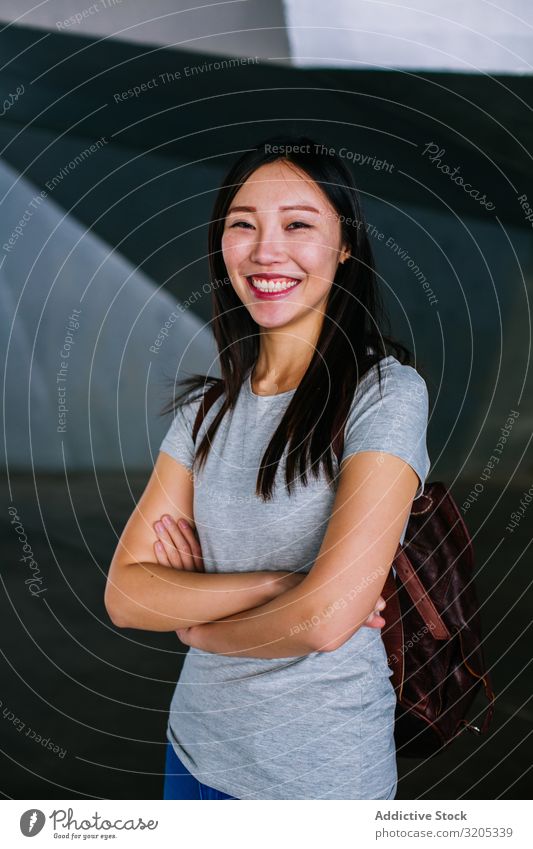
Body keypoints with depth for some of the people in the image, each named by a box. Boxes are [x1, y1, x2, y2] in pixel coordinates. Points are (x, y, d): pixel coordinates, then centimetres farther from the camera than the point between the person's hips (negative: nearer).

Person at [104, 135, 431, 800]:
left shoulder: (386, 392, -17)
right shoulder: (206, 407, -1)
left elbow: (327, 620, -26)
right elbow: (124, 594, -8)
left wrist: (194, 617, -8)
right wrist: (281, 583, -21)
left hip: (326, 772, -4)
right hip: (196, 748, 5)